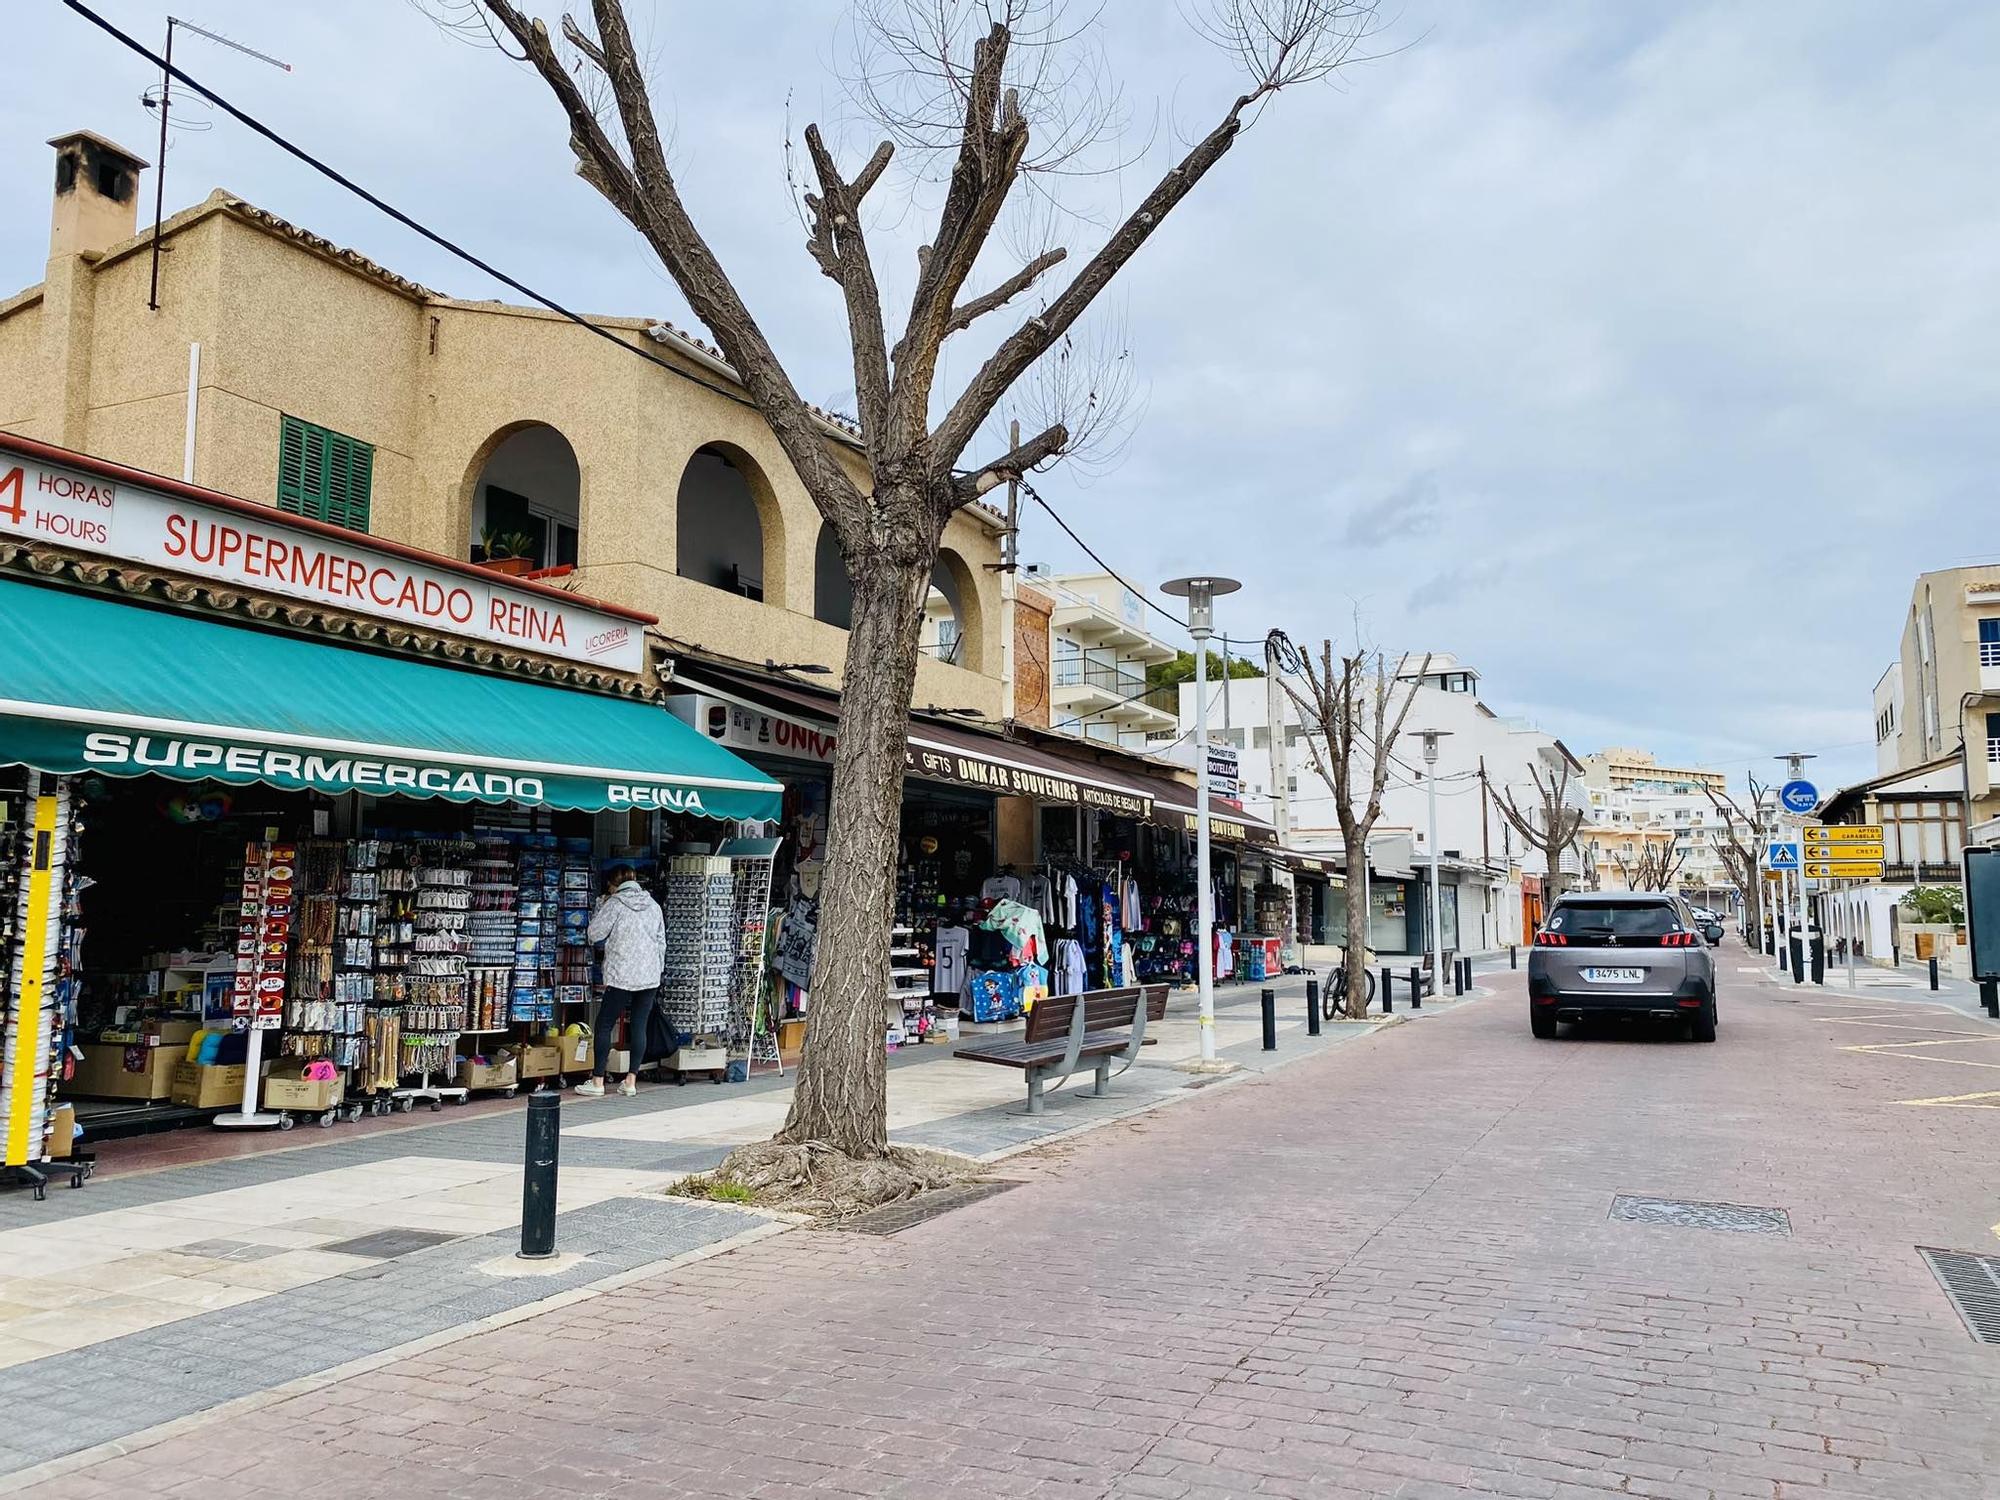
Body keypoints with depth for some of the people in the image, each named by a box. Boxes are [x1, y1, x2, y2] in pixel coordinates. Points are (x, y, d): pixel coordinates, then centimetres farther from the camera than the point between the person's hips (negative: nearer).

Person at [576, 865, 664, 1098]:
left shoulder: (614, 903, -5)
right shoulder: (653, 905, 10)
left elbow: (594, 934, -2)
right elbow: (661, 941, 14)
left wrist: (600, 907, 8)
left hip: (621, 976, -5)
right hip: (650, 976, 5)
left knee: (604, 1026, 3)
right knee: (639, 1027, 6)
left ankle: (597, 1081, 3)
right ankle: (631, 1081, 7)